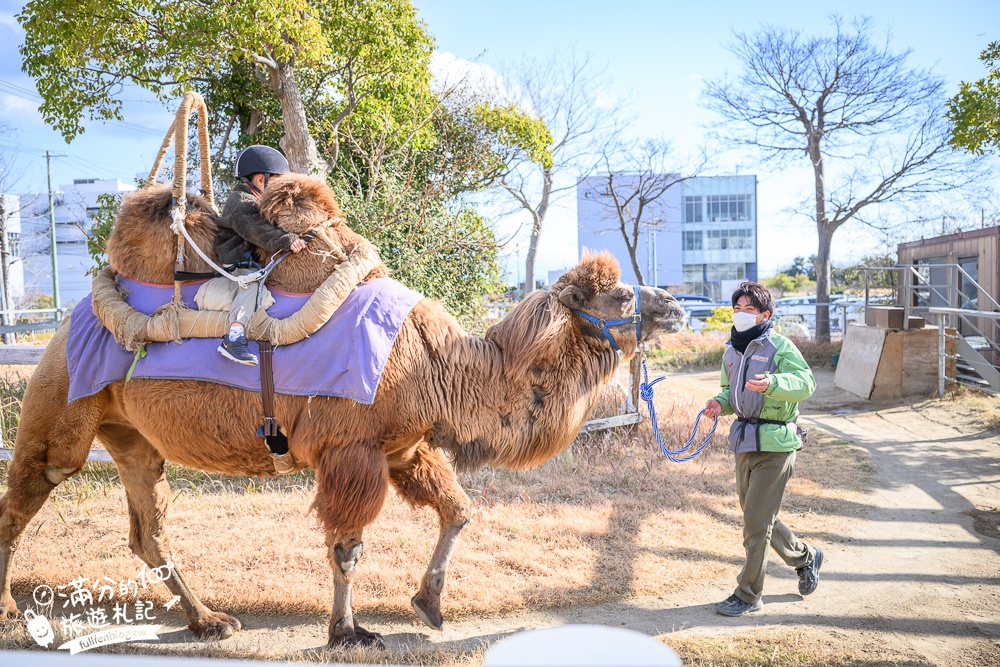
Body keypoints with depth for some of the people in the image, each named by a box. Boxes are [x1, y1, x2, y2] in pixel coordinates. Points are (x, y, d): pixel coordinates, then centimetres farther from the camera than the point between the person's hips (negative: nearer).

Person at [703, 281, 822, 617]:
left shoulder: (780, 346, -11)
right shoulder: (731, 350, 11)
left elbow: (806, 382, -22)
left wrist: (772, 383, -40)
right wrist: (721, 402, 0)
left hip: (774, 444, -8)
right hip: (745, 442, 8)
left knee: (756, 522, -4)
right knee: (758, 516, 18)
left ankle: (748, 594, 10)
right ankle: (805, 557, 42)